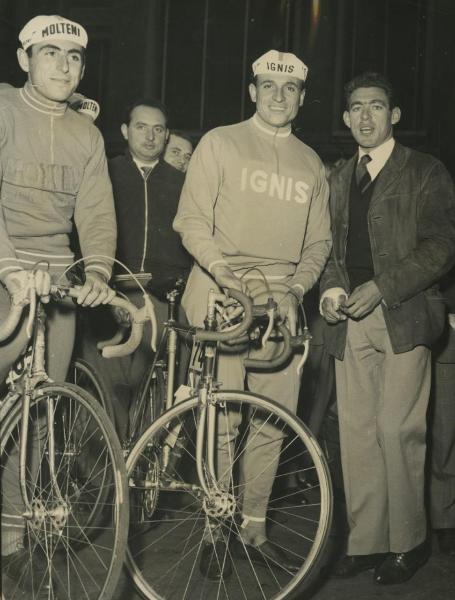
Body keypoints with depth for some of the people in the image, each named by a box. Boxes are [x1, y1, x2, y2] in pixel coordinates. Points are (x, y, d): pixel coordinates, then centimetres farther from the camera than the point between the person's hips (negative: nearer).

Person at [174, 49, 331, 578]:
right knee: (222, 422, -6)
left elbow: (319, 242, 17)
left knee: (273, 422, 3)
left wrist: (295, 289, 0)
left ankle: (254, 527, 18)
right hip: (220, 292, -3)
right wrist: (226, 272, -15)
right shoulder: (220, 143, 6)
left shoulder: (311, 164, 17)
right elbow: (191, 221, -2)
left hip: (280, 299, 4)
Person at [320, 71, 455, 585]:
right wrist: (331, 287, -1)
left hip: (403, 316, -5)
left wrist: (381, 288, -15)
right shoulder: (339, 179, 20)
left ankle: (407, 542, 8)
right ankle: (364, 541, 15)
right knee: (356, 432, 5)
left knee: (397, 430, -8)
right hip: (349, 319, 5)